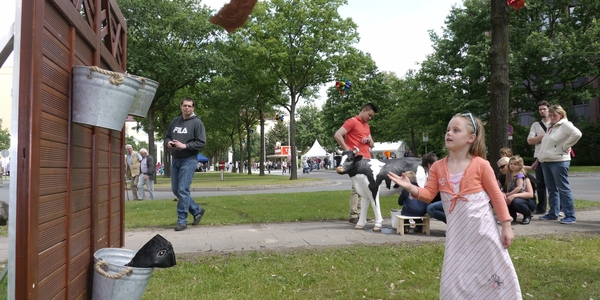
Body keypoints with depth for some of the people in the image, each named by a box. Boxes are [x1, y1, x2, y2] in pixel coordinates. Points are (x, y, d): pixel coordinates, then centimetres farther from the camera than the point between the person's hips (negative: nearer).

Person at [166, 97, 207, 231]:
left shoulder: (197, 122, -6)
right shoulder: (175, 121, 11)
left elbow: (202, 143, -12)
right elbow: (167, 136, 21)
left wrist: (184, 146, -20)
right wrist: (168, 142, -2)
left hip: (188, 160, -7)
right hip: (175, 159, 7)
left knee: (183, 190, -8)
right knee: (175, 190, 11)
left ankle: (182, 220, 2)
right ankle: (197, 210, 26)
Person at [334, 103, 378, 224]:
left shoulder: (367, 126, 22)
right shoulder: (352, 121, -4)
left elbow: (372, 145, 25)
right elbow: (337, 135, -14)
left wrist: (369, 140, 2)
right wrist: (348, 151, -15)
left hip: (367, 160, 9)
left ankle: (360, 214, 16)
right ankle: (353, 215, -6)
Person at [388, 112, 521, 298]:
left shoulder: (481, 165, -10)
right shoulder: (438, 167, -2)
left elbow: (496, 196, -5)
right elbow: (428, 194, -3)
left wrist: (506, 226, -5)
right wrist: (411, 188, -23)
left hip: (482, 229, -2)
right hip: (456, 232, 3)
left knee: (498, 273, 10)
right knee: (453, 280, 9)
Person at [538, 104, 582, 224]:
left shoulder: (565, 125, -7)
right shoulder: (551, 127, 18)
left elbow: (577, 134, -24)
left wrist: (565, 147, -17)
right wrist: (540, 157, 15)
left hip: (559, 161, -8)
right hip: (546, 161, 9)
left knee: (563, 189, -7)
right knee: (552, 189, 12)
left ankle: (570, 216, -3)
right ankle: (553, 213, 20)